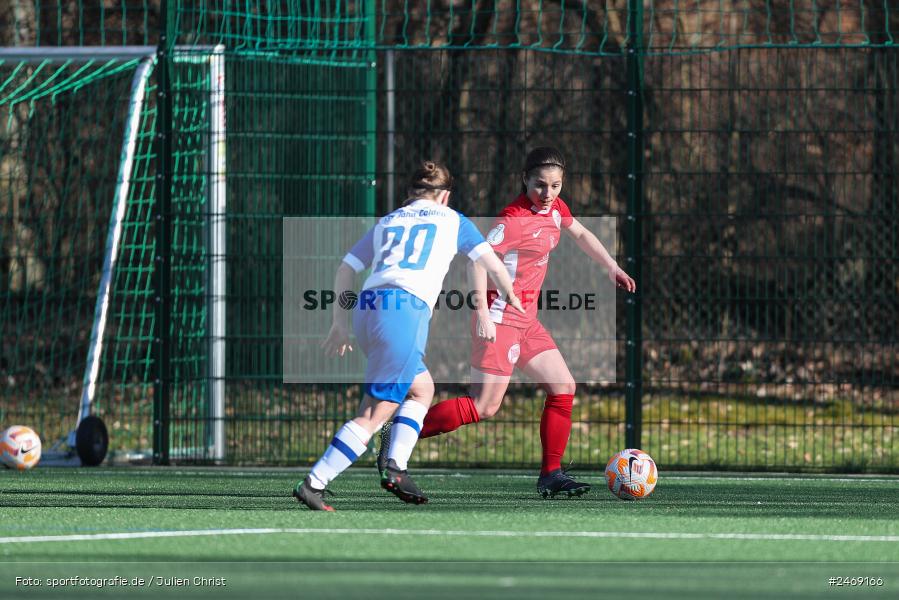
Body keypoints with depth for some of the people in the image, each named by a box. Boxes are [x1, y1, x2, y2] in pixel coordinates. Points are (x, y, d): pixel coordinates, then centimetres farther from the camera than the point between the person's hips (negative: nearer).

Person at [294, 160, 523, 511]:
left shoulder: (386, 222, 26)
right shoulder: (451, 220, 17)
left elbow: (346, 269, 22)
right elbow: (490, 262, 16)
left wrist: (341, 324, 25)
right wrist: (511, 297, 34)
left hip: (366, 310, 6)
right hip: (405, 309, -6)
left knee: (422, 388, 25)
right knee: (373, 415, -6)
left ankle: (395, 468, 10)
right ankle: (313, 485, -16)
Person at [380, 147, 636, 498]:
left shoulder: (554, 207, 8)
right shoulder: (515, 219, -19)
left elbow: (580, 235, 29)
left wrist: (611, 267, 27)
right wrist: (483, 311, -29)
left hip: (526, 320, 9)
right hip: (501, 319, -9)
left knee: (563, 388, 6)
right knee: (484, 407, -12)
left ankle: (550, 475, 11)